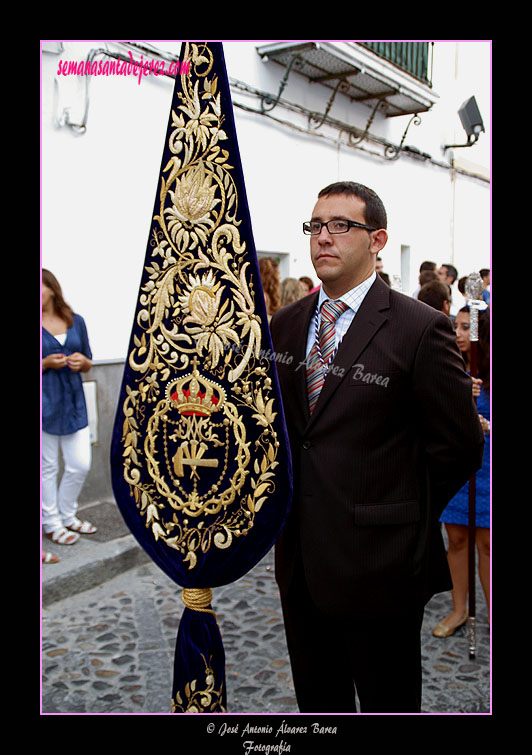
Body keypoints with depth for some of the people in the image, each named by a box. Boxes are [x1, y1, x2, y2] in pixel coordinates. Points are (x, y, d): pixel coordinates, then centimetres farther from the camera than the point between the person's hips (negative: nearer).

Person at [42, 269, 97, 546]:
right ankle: (52, 524, 21)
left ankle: (67, 516, 28)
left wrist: (82, 361, -7)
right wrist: (47, 363, -18)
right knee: (48, 467, 5)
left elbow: (89, 364, 15)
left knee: (81, 465, 7)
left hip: (73, 401, 4)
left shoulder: (76, 322, 7)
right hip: (46, 404, -4)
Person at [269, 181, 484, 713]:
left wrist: (402, 517, -3)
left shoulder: (421, 329, -11)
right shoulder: (284, 325, 7)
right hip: (300, 560, 5)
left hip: (378, 565, -5)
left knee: (387, 704, 14)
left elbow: (459, 445, -8)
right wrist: (287, 499, 5)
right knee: (316, 700, 21)